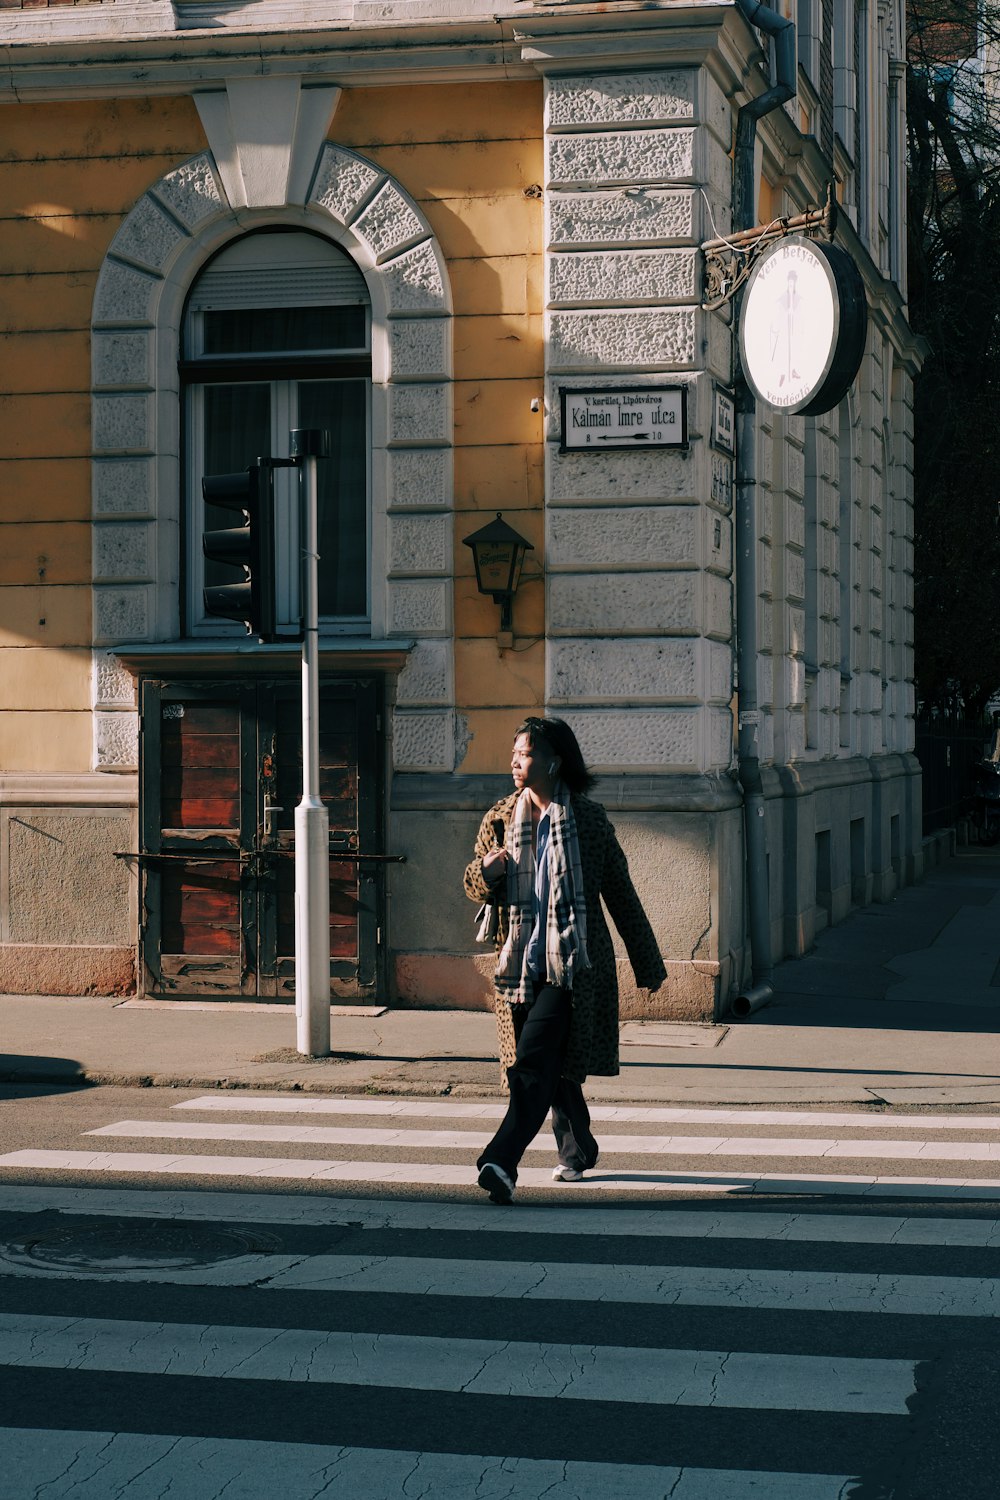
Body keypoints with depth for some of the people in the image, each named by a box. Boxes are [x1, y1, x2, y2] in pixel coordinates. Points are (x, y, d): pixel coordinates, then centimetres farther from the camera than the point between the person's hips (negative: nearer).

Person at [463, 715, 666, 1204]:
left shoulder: (588, 819, -3)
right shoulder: (499, 819, 7)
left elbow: (621, 895, 4)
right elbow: (475, 889, 14)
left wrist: (647, 964, 7)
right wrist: (486, 870, -12)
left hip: (573, 964, -4)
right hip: (519, 963, 4)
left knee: (533, 1062, -17)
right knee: (554, 1066, 13)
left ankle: (501, 1162, -25)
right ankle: (578, 1151, 34)